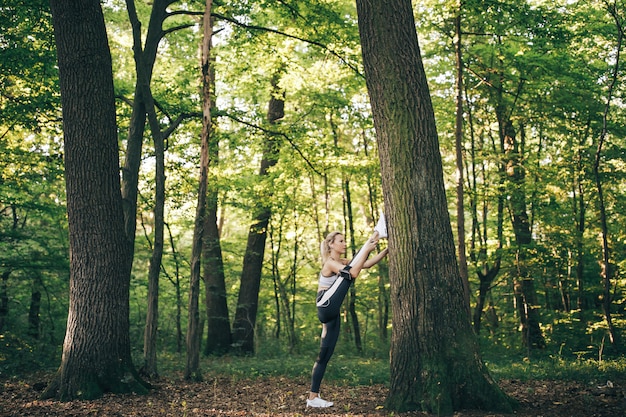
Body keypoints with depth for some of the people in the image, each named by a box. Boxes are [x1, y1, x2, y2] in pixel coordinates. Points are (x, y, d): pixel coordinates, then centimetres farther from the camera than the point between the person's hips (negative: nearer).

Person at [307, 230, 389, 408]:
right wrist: (368, 249, -23)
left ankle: (313, 397, 8)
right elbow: (354, 273, -24)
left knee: (325, 355, 6)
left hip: (333, 312, 8)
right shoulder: (330, 263, -9)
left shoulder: (342, 262, 18)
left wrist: (386, 250, -1)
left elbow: (367, 264, 10)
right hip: (326, 307, -8)